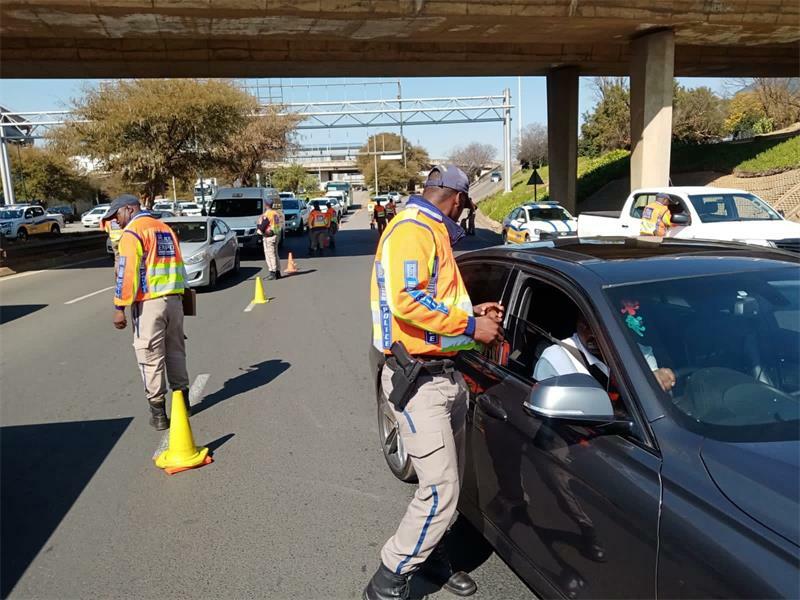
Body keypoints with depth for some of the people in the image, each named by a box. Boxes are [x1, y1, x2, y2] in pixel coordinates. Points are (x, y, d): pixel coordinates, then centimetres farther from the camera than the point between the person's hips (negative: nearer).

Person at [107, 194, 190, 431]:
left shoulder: (132, 232, -7)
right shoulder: (165, 228, 17)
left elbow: (127, 272, -15)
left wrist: (120, 308, -14)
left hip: (149, 303, -7)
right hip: (174, 299, 7)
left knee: (151, 357, 1)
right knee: (175, 351, 18)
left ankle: (158, 412, 6)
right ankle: (182, 401, 27)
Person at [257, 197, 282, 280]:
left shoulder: (266, 214, -15)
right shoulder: (276, 213, 12)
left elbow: (263, 226, -15)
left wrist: (258, 227, 7)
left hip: (268, 236, -9)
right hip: (276, 235, 9)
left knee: (270, 255, -6)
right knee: (275, 254, 15)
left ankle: (272, 273, -7)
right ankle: (277, 272, 19)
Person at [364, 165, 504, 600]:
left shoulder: (430, 232, 19)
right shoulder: (412, 230, -15)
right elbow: (407, 301, -27)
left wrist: (471, 310, 16)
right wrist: (470, 326, -20)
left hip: (444, 374, 10)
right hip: (419, 379, -10)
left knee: (447, 483, 17)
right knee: (441, 490, -8)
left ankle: (430, 556, 36)